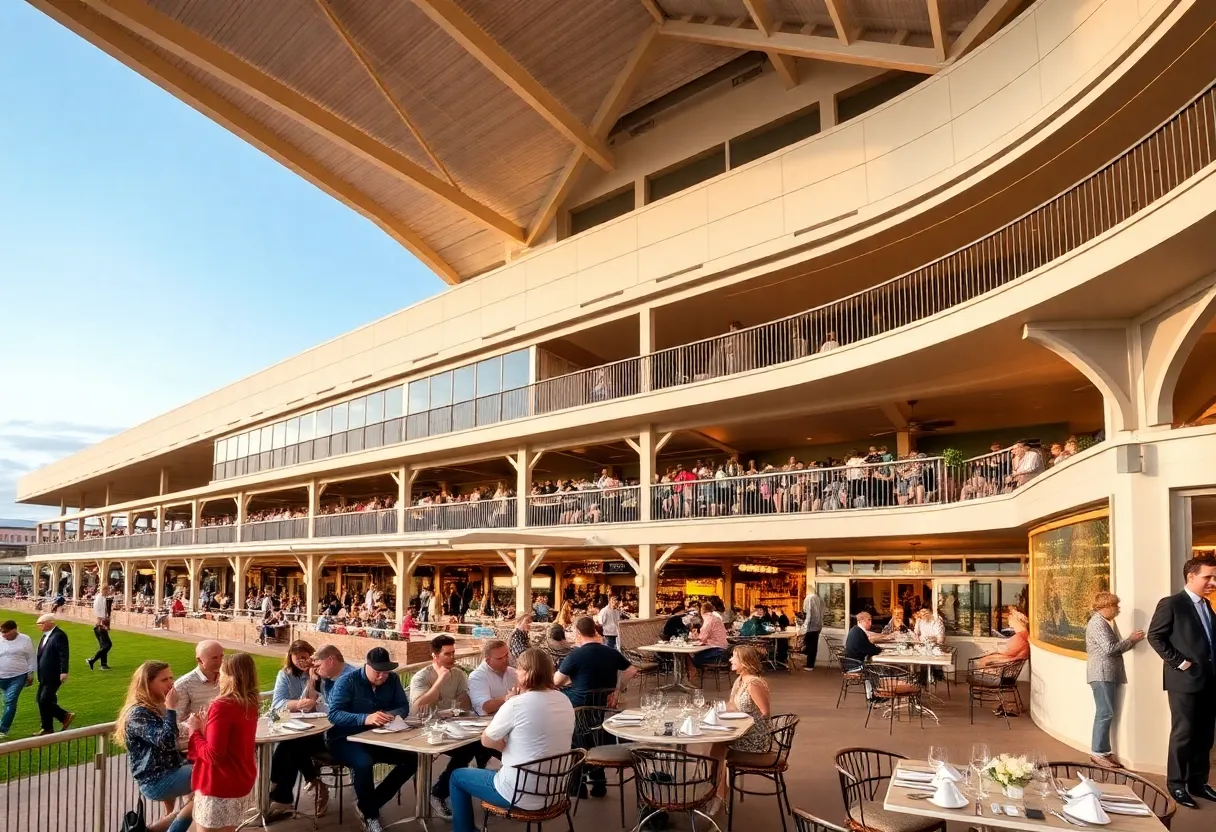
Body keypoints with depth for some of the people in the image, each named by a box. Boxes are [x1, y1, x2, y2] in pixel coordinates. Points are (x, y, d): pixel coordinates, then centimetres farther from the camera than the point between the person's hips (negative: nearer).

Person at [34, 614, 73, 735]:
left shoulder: (59, 635, -15)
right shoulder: (45, 636, 13)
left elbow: (64, 655, -21)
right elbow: (41, 655, 19)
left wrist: (64, 672, -26)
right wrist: (39, 674, 18)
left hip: (53, 676, -10)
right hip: (44, 676, 10)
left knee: (45, 701, -11)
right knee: (41, 701, 11)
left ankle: (65, 716, 6)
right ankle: (47, 728, 20)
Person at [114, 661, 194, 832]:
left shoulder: (157, 708, 14)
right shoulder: (138, 713, -15)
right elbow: (166, 742, -29)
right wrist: (171, 709, -22)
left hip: (166, 774, 9)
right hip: (155, 781, -9)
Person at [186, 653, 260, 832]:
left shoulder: (221, 706, -22)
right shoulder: (250, 704, 3)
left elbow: (213, 754, -22)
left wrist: (196, 732, -9)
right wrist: (205, 728, 7)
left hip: (218, 788, -8)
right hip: (242, 783, 8)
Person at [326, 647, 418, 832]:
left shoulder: (393, 679, 2)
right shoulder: (348, 681, -13)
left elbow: (403, 707, 0)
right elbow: (334, 714, -23)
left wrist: (390, 715, -25)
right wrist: (366, 718, -38)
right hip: (346, 739, -5)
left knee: (412, 758, -13)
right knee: (364, 763, -35)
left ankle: (369, 803, 1)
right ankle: (370, 815, -9)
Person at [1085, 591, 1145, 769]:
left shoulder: (1107, 622, 17)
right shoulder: (1097, 623, -14)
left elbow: (1114, 647, 16)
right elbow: (1110, 648, -21)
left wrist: (1131, 641, 5)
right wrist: (1131, 640, -10)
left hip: (1108, 674, 10)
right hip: (1102, 674, -10)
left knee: (1105, 713, 11)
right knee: (1105, 713, -9)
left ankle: (1103, 751, 15)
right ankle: (1097, 752, -5)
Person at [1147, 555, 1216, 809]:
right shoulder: (1171, 604, -9)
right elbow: (1154, 636, -10)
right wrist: (1177, 661, -14)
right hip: (1185, 680, -7)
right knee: (1183, 734, 0)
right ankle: (1176, 785, 10)